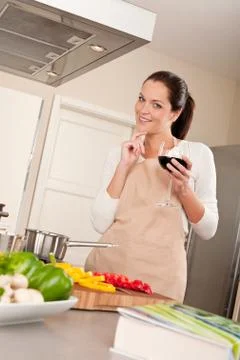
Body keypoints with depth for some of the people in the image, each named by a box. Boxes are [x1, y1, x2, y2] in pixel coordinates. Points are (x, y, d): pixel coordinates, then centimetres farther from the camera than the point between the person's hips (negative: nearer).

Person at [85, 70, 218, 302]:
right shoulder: (120, 154, 6)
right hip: (106, 265, 2)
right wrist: (124, 166, -9)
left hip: (158, 275, -2)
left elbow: (208, 230, 2)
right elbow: (100, 224, -3)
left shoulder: (198, 154, 1)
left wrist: (184, 189, -13)